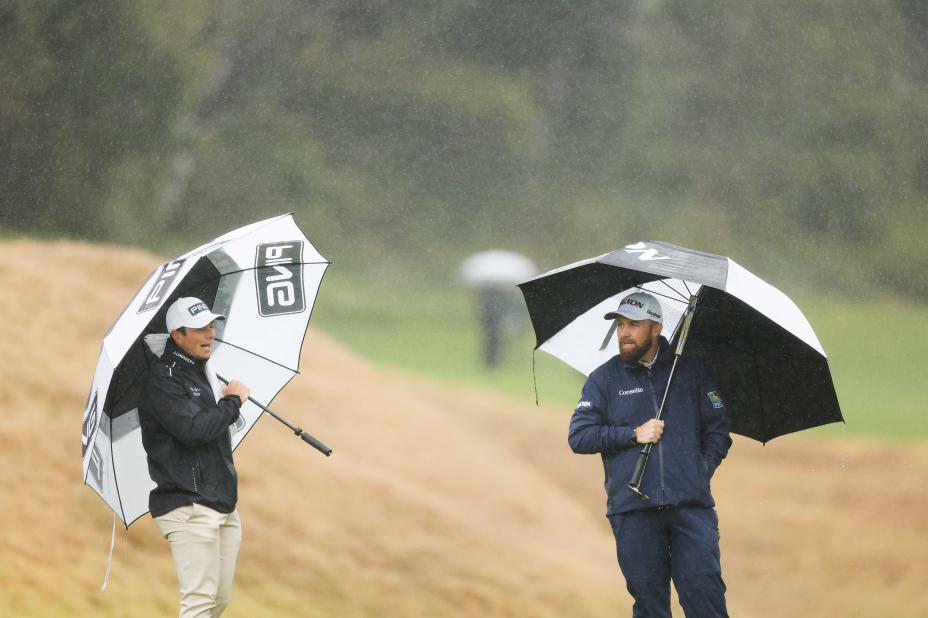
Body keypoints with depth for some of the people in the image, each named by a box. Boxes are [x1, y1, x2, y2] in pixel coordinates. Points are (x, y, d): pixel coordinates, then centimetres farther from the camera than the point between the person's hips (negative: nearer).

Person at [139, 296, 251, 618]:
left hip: (222, 504, 10)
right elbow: (194, 429, -22)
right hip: (188, 507, -10)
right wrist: (233, 401, -9)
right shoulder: (161, 379, -10)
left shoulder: (204, 373, 20)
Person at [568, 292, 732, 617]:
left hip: (691, 504, -1)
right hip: (633, 509, 1)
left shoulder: (688, 371, 10)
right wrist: (633, 434, -7)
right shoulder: (604, 378, 9)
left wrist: (704, 468, -1)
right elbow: (578, 436, 3)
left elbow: (718, 428, 14)